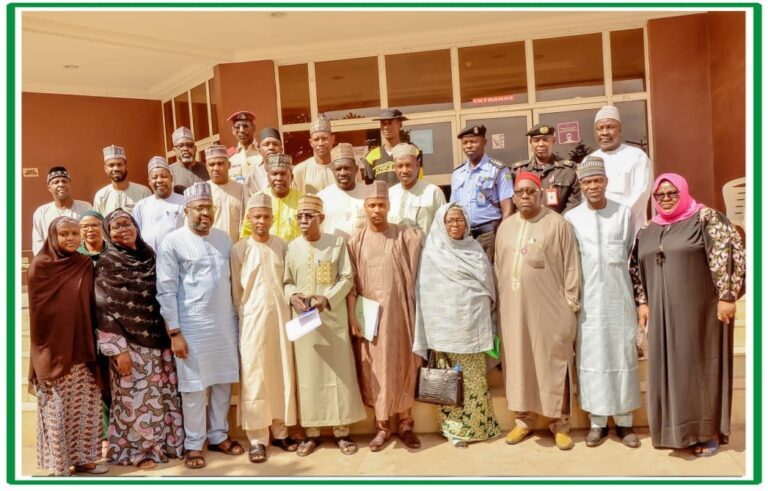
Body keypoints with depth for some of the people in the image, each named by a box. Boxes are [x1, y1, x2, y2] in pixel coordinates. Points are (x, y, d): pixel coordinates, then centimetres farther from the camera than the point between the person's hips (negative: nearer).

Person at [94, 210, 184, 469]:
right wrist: (118, 348, -15)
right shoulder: (107, 263, -6)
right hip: (129, 343, -5)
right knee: (136, 397, 4)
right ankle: (137, 451, 21)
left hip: (158, 339, 5)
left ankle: (168, 443, 27)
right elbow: (103, 309, -10)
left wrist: (171, 334, 9)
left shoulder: (150, 255, 8)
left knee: (165, 394, 11)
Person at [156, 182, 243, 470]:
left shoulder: (224, 239, 8)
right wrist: (174, 332, -12)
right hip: (192, 325, -5)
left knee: (223, 381, 13)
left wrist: (236, 316, 9)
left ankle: (219, 436, 29)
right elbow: (166, 290, -9)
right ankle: (193, 444, 20)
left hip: (225, 322, 5)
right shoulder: (173, 242, -7)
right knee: (194, 386, 5)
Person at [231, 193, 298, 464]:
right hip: (252, 318, -3)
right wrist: (243, 318, 3)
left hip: (281, 316, 3)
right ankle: (257, 438, 10)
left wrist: (292, 301, 4)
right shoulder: (239, 249, -2)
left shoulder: (281, 245, 5)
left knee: (283, 374, 7)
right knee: (255, 378, 1)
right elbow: (235, 290, 2)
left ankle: (281, 431, 21)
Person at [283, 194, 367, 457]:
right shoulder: (291, 247, 4)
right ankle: (311, 432, 17)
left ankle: (342, 430, 14)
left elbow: (347, 278, -3)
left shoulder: (337, 243, 0)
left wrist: (327, 298, -16)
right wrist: (292, 295, -15)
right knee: (307, 373, 5)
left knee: (339, 372, 2)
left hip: (333, 317, -1)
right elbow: (286, 281, 7)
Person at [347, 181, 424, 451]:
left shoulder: (406, 236, 0)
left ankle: (405, 423, 22)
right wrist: (352, 315, -5)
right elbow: (350, 283, 2)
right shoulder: (356, 241, 3)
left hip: (399, 311, 0)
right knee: (375, 368, 7)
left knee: (403, 365, 7)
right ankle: (382, 425, 20)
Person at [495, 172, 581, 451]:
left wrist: (570, 304, -7)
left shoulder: (557, 224, -4)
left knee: (553, 365, 3)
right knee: (518, 363, 10)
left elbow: (571, 267, -4)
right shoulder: (505, 227, 11)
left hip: (549, 309, -4)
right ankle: (523, 419, 24)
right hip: (513, 310, 4)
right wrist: (500, 303, 11)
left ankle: (560, 424, 16)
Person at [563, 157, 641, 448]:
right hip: (588, 299, 0)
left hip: (619, 296, 1)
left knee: (623, 355, 5)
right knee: (591, 356, 3)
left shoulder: (625, 213, 3)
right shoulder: (571, 218, 0)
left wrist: (613, 270, 4)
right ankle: (597, 422, 14)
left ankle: (624, 421, 16)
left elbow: (631, 252, 8)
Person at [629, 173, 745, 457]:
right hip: (664, 313, 5)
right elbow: (636, 268, 13)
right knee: (669, 367, 8)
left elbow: (730, 255, -12)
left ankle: (708, 432, 15)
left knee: (700, 365, 2)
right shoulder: (647, 231, 10)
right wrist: (642, 302, 6)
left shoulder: (706, 218, -6)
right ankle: (679, 429, 21)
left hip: (700, 309, -5)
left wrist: (727, 296, -16)